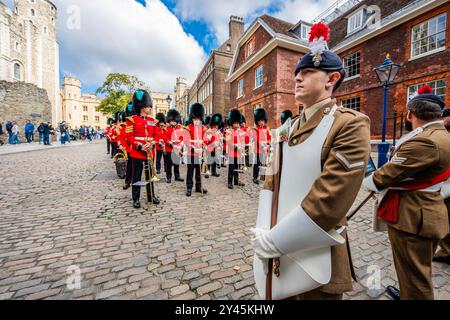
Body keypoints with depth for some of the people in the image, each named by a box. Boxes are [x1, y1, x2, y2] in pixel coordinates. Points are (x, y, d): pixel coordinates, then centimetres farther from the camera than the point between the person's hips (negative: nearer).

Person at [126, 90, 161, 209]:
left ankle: (151, 196, 25)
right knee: (137, 176, 4)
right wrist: (139, 146, -19)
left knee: (150, 174, 13)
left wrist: (153, 143, -9)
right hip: (137, 153, -4)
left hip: (150, 152, 5)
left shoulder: (152, 120, 10)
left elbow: (156, 135, 10)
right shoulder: (132, 120, -4)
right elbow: (129, 137, -8)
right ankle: (136, 199, 15)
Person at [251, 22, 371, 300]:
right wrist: (263, 234, -7)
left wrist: (273, 241, -17)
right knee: (277, 293, 26)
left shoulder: (350, 124, -15)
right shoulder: (288, 128, 5)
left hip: (313, 259, -5)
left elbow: (329, 201, -22)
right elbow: (272, 182, 1)